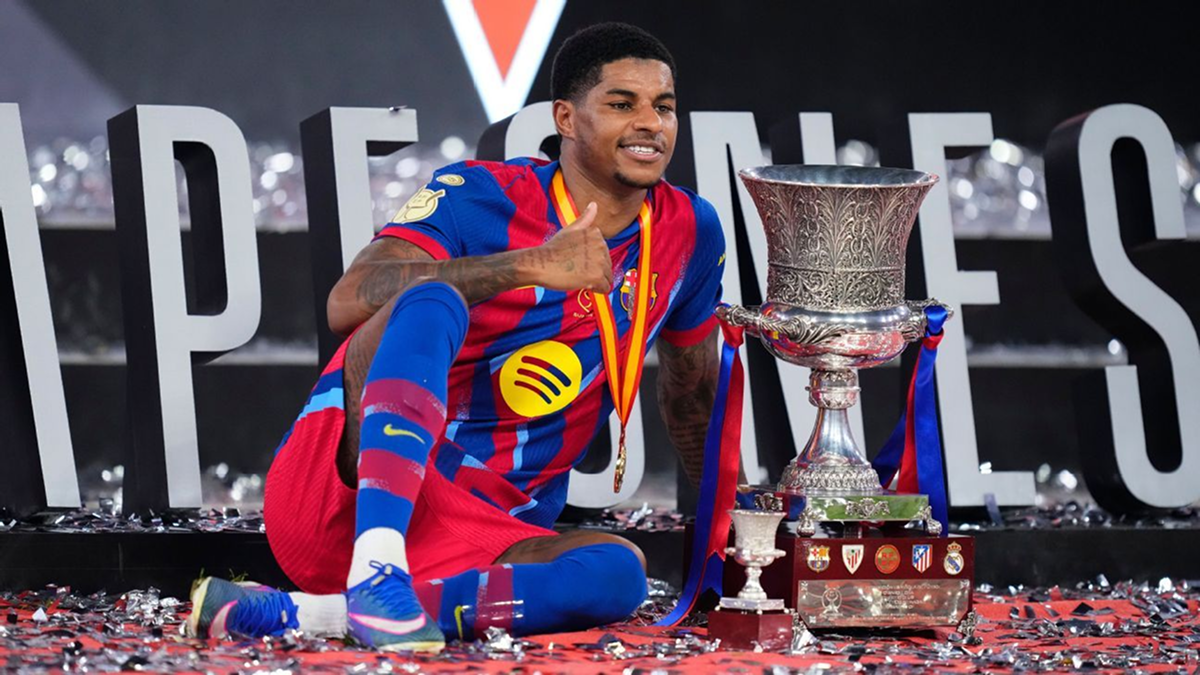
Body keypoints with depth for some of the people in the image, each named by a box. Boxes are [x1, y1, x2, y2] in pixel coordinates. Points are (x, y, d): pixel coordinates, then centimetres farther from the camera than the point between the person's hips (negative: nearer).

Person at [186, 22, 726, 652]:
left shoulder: (689, 232, 11)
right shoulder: (482, 195, -4)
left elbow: (692, 394, 28)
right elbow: (347, 302, -21)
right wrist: (529, 265, -27)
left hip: (472, 539, 4)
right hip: (335, 490, -4)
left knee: (618, 574, -29)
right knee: (433, 297, -29)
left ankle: (296, 613, -31)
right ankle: (375, 571, -44)